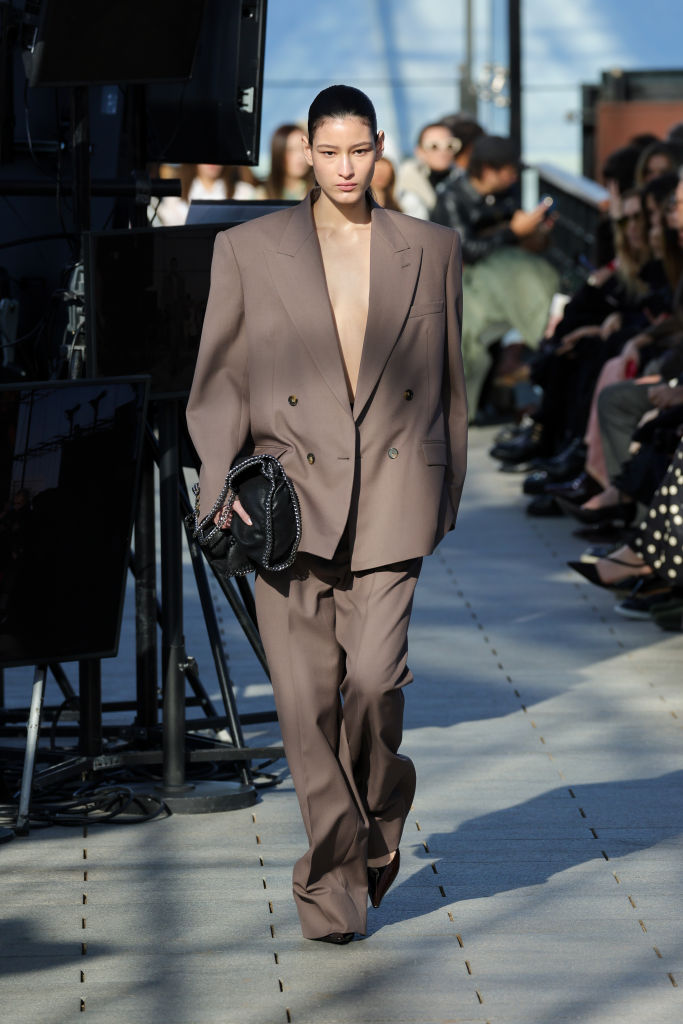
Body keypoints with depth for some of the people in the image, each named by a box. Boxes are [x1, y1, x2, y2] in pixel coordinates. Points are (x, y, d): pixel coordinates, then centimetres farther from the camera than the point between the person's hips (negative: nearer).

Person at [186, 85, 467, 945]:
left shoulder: (430, 250, 9)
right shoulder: (248, 250, 6)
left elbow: (448, 382, 16)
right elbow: (217, 382, 6)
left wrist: (445, 492, 15)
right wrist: (223, 482, -6)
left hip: (391, 494, 0)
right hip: (288, 491, 0)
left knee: (375, 677, -13)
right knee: (306, 698, -1)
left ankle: (376, 820, 17)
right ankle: (334, 876, 13)